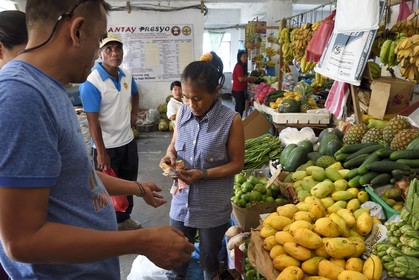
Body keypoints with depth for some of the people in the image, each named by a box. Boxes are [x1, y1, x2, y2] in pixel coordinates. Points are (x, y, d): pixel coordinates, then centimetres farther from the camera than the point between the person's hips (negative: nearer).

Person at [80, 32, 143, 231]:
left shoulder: (127, 76, 1)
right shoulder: (91, 82, -20)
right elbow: (92, 121, -21)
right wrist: (101, 152, -21)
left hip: (128, 141, 7)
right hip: (106, 147, -7)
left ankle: (124, 219, 42)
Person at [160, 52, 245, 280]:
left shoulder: (231, 120, -17)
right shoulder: (182, 112, -4)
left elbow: (237, 164, -11)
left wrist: (203, 174, -23)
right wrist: (170, 155, -13)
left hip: (213, 208, -3)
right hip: (181, 202, 4)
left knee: (209, 259, 20)